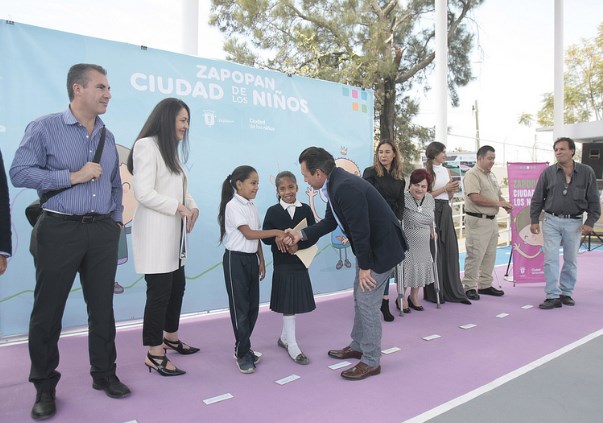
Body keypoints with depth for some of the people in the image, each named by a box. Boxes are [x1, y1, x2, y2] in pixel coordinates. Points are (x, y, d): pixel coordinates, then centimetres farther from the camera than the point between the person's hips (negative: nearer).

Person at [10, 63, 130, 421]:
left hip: (103, 232, 5)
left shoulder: (108, 136, 12)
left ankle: (104, 374, 25)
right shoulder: (45, 128, -3)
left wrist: (116, 219, 11)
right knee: (48, 311, 5)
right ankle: (45, 387, 22)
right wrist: (74, 176, -15)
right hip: (60, 230, -4)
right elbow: (20, 173, -12)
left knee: (103, 307, 10)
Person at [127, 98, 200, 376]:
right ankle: (154, 354, 8)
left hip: (173, 232, 9)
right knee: (159, 291, -4)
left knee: (177, 286, 16)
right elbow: (144, 193, -19)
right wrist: (178, 207, -14)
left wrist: (192, 207, -1)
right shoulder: (146, 146, -11)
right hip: (155, 233, -9)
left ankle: (170, 337, 34)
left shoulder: (170, 150, 19)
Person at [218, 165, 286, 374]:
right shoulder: (233, 206, -13)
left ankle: (242, 347, 26)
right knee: (240, 307, 1)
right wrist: (276, 232, -19)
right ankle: (243, 354, 12)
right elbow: (249, 233, -20)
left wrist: (261, 261, 11)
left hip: (251, 258, 8)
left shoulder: (252, 207, 11)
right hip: (236, 259, -8)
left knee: (253, 306, 11)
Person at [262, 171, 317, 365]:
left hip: (301, 261, 3)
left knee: (295, 303, 14)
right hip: (282, 264, -3)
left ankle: (284, 338, 33)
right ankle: (292, 345, 11)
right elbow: (266, 237, -9)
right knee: (288, 304, 1)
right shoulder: (273, 211, -4)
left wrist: (298, 244, -20)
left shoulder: (305, 209, 0)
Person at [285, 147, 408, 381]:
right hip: (370, 245, 10)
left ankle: (371, 362, 13)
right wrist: (301, 234, 8)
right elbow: (330, 222, 13)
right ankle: (358, 346, 36)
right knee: (360, 297, 19)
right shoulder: (334, 184, 2)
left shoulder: (346, 187, -29)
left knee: (367, 301, -2)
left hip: (382, 247, -10)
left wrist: (364, 266, -18)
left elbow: (360, 230, -27)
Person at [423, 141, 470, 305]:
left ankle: (452, 291, 13)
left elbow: (450, 197, 18)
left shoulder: (447, 171, 15)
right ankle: (434, 292, 9)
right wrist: (444, 188, -11)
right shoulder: (426, 171, -5)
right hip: (432, 210, -6)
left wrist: (453, 189, -2)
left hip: (446, 211, 6)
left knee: (450, 249, 5)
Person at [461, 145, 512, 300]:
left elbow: (498, 195, 25)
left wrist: (505, 204, 3)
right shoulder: (472, 174, -12)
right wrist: (498, 203, -17)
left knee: (490, 255, 13)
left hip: (492, 220, 9)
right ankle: (469, 287, 4)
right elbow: (475, 197, -22)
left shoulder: (492, 175, 18)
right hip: (477, 221, -9)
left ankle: (485, 285, 24)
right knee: (475, 255, -6)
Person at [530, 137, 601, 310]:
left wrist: (590, 222, -4)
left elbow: (593, 200, 3)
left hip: (574, 222, 1)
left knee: (571, 260, 10)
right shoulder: (548, 172, 1)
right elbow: (537, 198, 5)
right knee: (551, 259, -5)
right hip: (551, 221, 0)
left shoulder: (586, 172, 1)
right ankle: (553, 296, -1)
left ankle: (566, 293, 23)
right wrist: (534, 220, 0)